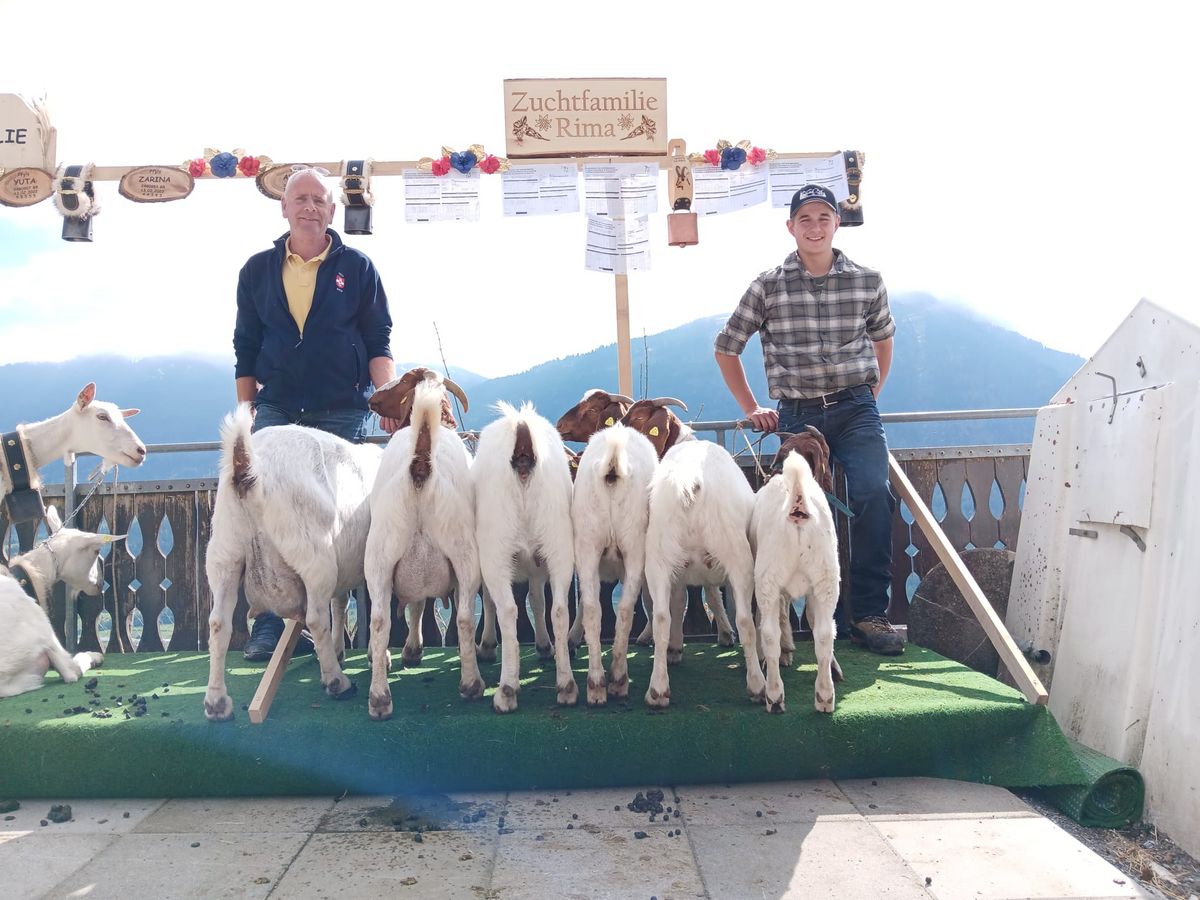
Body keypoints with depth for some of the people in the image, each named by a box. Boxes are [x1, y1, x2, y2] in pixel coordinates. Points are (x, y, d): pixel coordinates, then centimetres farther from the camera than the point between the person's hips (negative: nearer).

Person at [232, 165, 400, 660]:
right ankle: (269, 628, 3)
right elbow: (245, 350, 13)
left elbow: (379, 342, 4)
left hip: (342, 413, -1)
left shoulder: (357, 267, 5)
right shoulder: (258, 270, 10)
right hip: (275, 411, 2)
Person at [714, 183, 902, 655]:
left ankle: (870, 615, -11)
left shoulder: (867, 281, 4)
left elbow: (882, 338, 23)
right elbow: (726, 349, 9)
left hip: (856, 409, 0)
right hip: (797, 415, 0)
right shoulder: (768, 286, 0)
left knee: (873, 495, -20)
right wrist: (752, 409, 6)